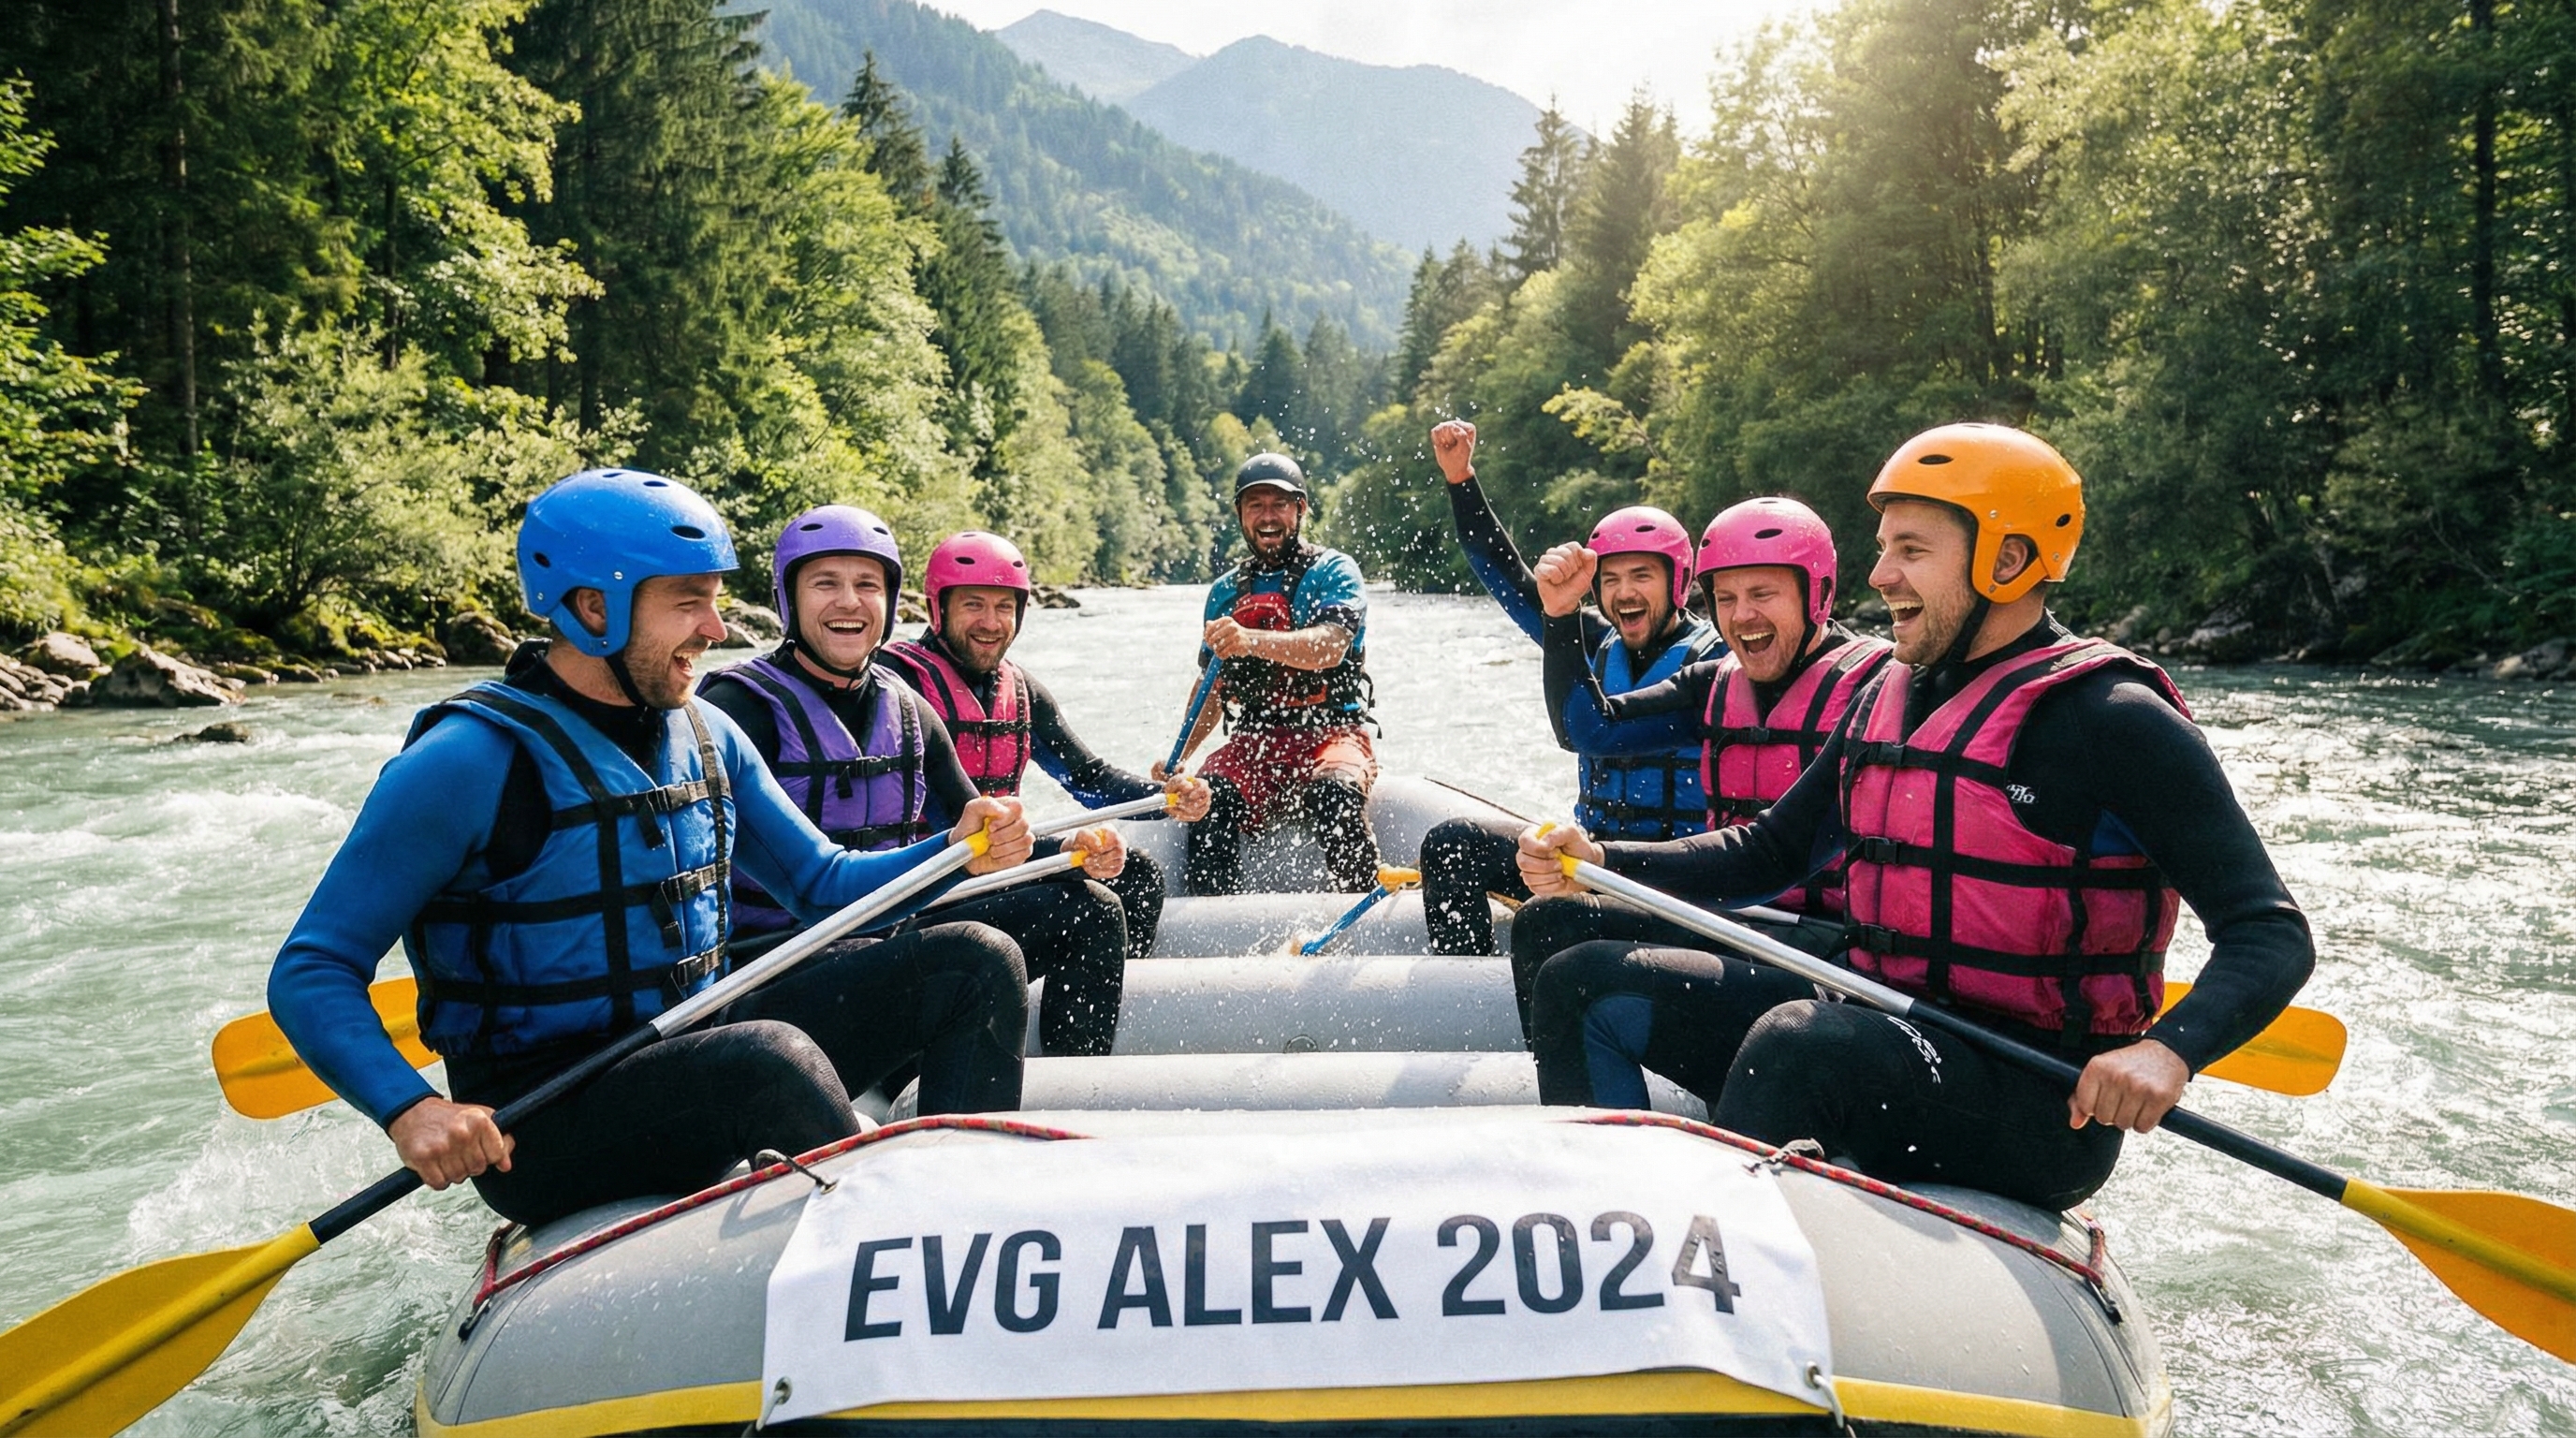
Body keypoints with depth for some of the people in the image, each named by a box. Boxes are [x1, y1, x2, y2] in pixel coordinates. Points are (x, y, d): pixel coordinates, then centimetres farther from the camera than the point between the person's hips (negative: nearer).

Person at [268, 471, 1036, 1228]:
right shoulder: (473, 759, -14)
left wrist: (954, 853, -6)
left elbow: (820, 881, 13)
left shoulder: (704, 735, 8)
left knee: (974, 964, -5)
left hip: (699, 1049, 7)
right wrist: (408, 1109, -30)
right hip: (535, 1130, -7)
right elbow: (310, 975, -12)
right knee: (773, 1057, -37)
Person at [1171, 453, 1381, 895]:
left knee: (1333, 794, -36)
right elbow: (1211, 690, 22)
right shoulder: (1225, 592, 18)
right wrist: (1177, 759, 5)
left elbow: (1329, 648, -18)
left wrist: (1250, 640, -35)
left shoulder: (1333, 571, 2)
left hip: (1333, 734, -3)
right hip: (1254, 743, 3)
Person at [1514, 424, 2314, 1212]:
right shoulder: (1889, 699, 10)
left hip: (2047, 1106, -8)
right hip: (1878, 1036, 8)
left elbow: (2273, 935, -14)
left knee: (1799, 1039, -37)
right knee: (1588, 985, 1)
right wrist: (1603, 863, 3)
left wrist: (2170, 1050, -34)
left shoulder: (2111, 719, -12)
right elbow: (1772, 852, 18)